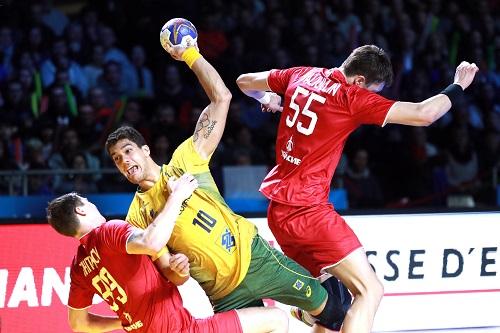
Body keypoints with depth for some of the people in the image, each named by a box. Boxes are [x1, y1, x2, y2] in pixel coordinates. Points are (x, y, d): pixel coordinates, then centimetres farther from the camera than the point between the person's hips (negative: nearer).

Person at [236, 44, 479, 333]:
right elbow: (423, 114, -15)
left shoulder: (300, 76, 8)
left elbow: (244, 82, 24)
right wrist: (458, 86, 0)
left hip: (278, 208, 9)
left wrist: (267, 98, 44)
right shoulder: (352, 97, -12)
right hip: (308, 210, -9)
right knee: (370, 290, -10)